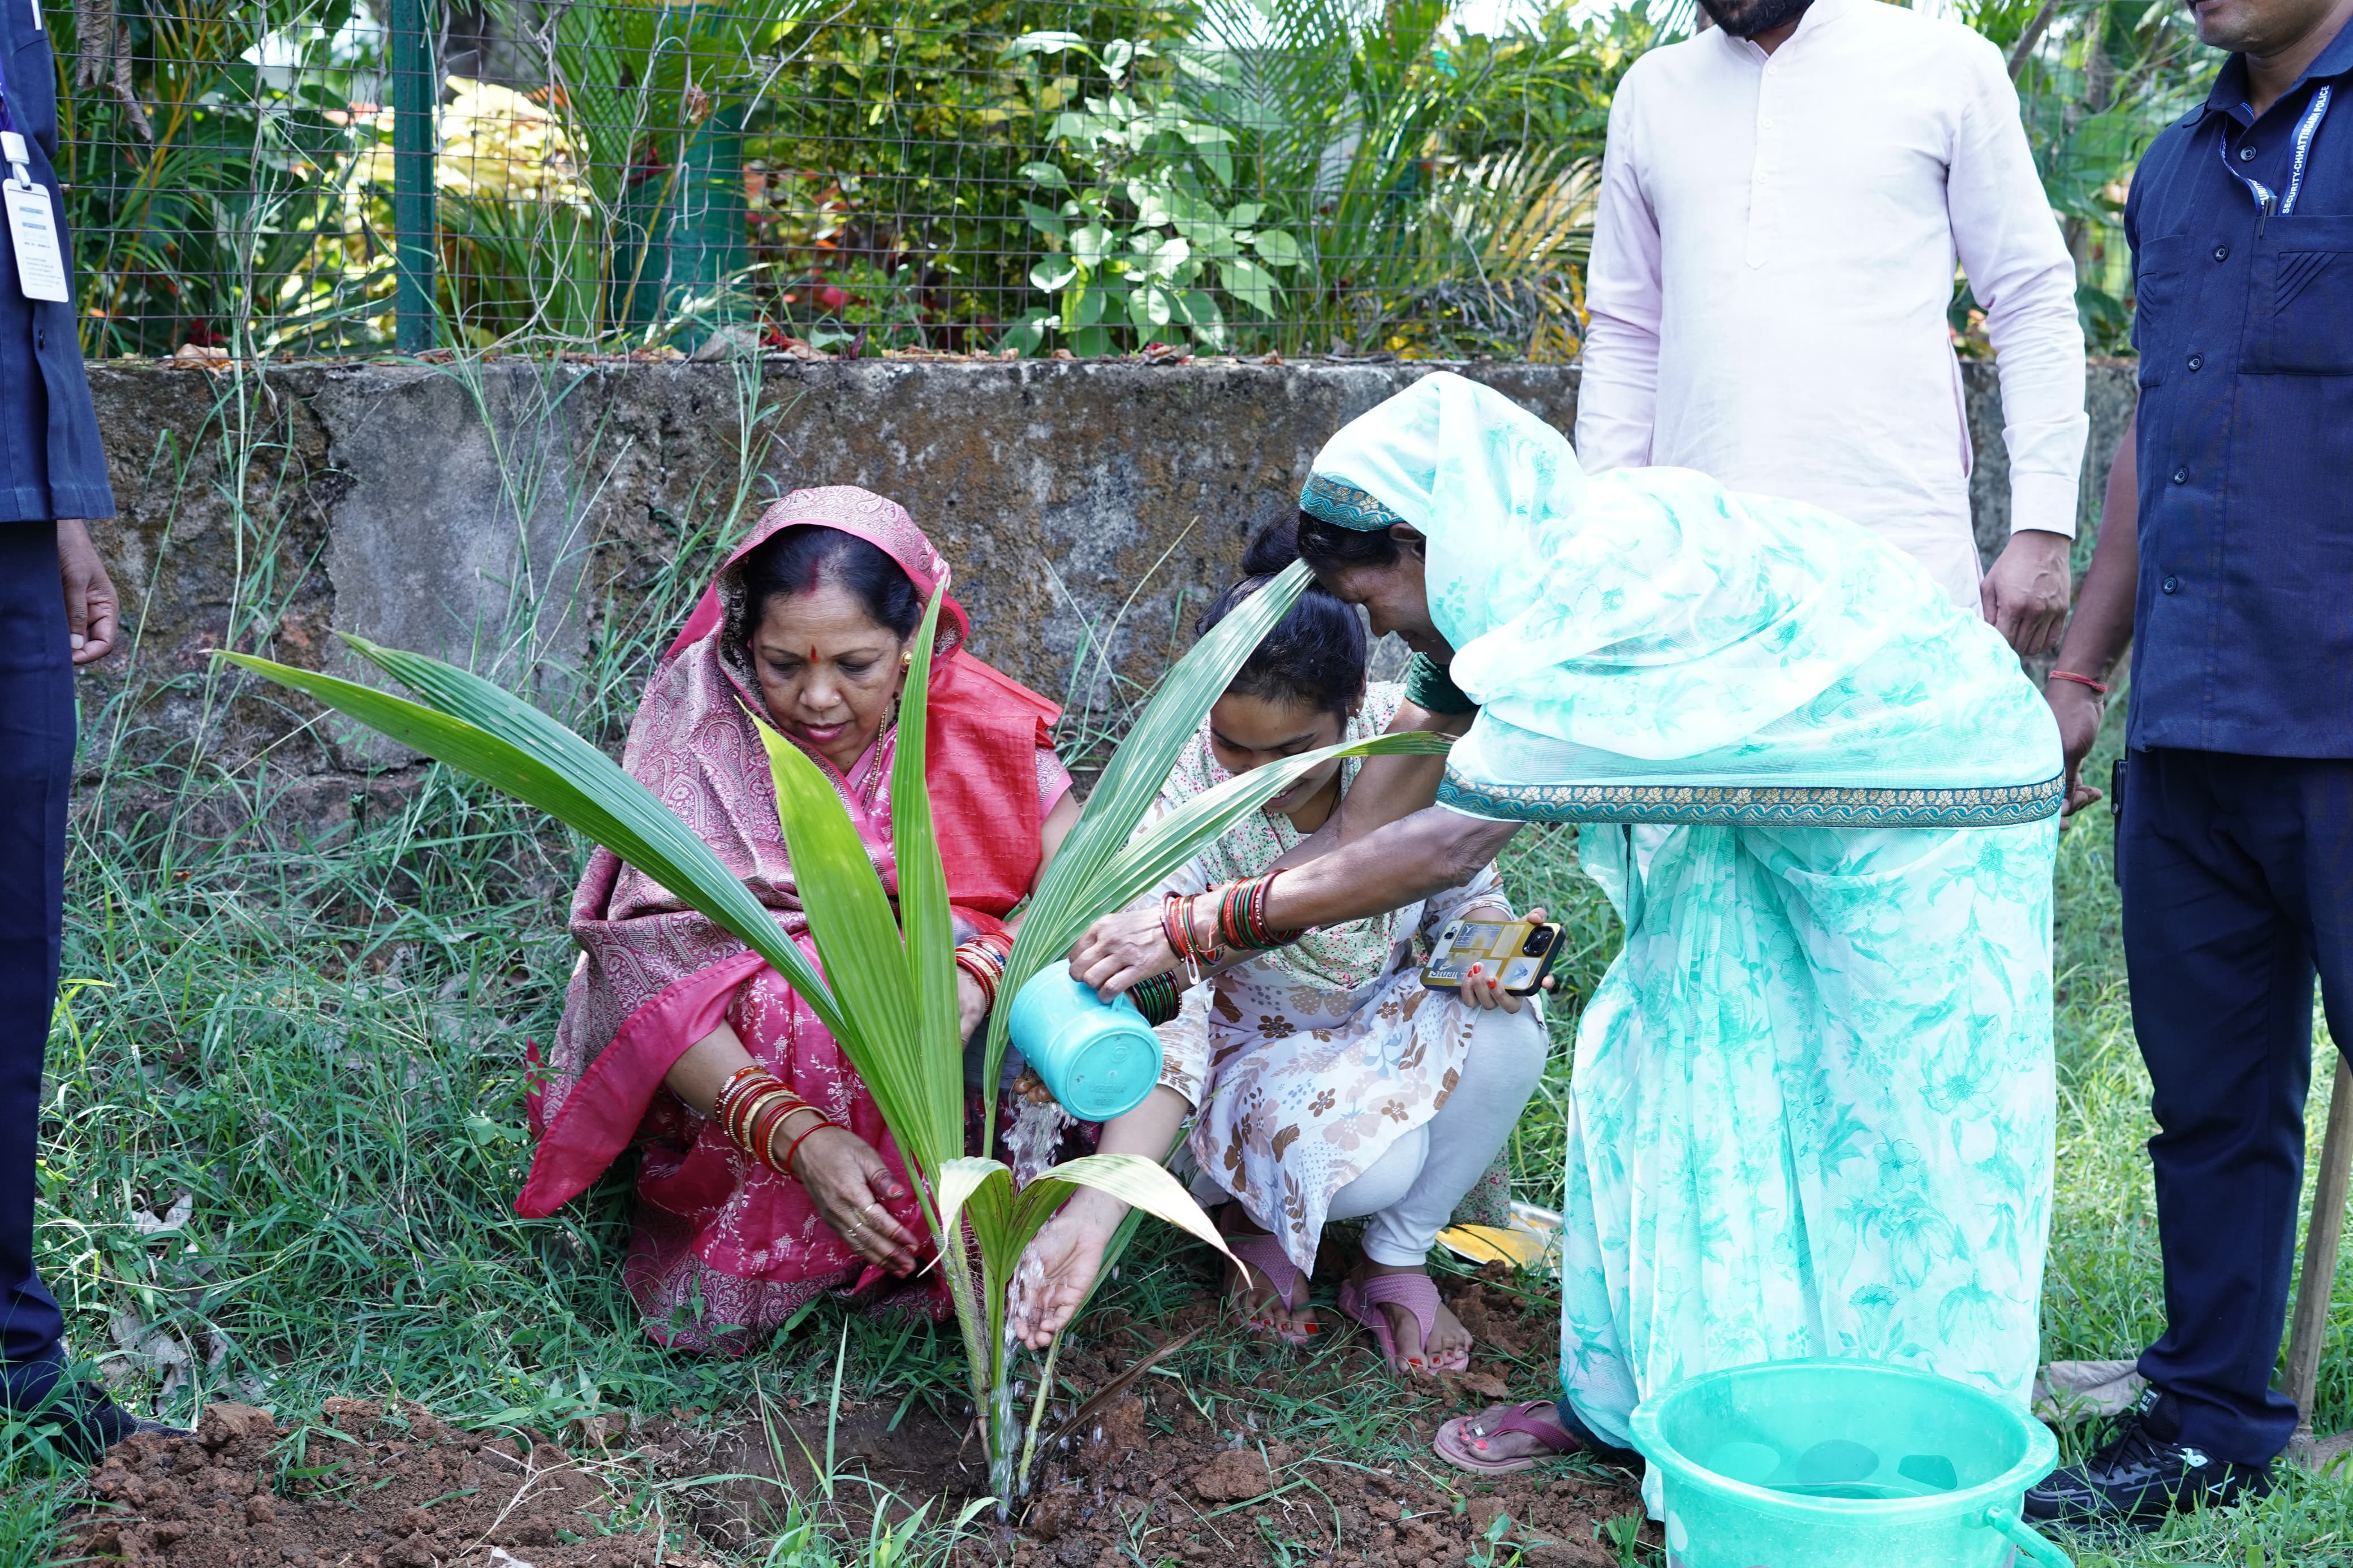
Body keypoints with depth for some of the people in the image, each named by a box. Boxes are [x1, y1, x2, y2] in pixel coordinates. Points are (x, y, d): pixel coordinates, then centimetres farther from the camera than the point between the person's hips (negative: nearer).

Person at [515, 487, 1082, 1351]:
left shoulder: (973, 723, -9)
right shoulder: (700, 729, -17)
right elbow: (649, 981, -23)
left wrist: (980, 970, -38)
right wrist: (801, 1138, -37)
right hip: (728, 1074, -3)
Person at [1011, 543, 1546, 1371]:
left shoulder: (1408, 736, -20)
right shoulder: (1184, 789, -27)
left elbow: (1466, 890, -1)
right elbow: (1168, 1022, -34)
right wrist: (1090, 1218, -47)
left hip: (1396, 1019, 3)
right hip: (1262, 1046, -3)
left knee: (1504, 1036, -30)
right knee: (1366, 1167, -33)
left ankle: (1396, 1262, -4)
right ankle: (1252, 1209, 6)